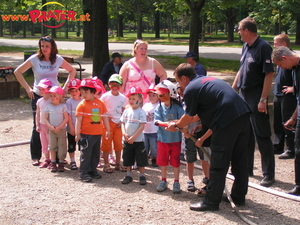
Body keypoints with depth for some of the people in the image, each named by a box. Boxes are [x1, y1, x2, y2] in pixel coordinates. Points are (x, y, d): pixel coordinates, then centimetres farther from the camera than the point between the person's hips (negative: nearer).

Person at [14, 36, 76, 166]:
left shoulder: (58, 59, 0)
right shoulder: (35, 59, -6)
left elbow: (72, 71, 14)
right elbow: (18, 72, -1)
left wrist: (66, 85, 2)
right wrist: (27, 88, -6)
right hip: (38, 96, -1)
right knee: (38, 127, 3)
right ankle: (35, 157, 12)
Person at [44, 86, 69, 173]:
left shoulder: (63, 106, -5)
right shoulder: (48, 106, 1)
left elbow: (66, 118, -7)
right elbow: (46, 118, 3)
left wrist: (59, 127, -15)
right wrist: (50, 126, -13)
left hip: (61, 130, -2)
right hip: (51, 130, 2)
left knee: (62, 147, 1)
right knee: (52, 147, 6)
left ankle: (61, 163, 11)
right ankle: (53, 163, 13)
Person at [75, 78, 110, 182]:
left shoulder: (100, 103, 4)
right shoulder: (81, 105, -7)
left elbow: (104, 117, 11)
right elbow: (78, 120, -9)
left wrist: (108, 130, 11)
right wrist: (77, 134, -12)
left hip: (98, 133, 5)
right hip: (86, 134, -5)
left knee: (96, 153, 14)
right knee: (85, 153, -1)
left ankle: (93, 170, 27)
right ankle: (83, 173, 6)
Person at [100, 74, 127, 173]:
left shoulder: (123, 98, 2)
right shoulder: (105, 96, -7)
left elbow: (123, 112, 9)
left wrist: (122, 121, -4)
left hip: (118, 123, 3)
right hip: (108, 123, -3)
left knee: (118, 143, 8)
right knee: (106, 143, 1)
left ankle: (118, 163, 21)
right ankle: (106, 165, 9)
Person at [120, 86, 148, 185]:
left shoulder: (141, 112, -9)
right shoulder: (127, 111, 5)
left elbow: (142, 126, -14)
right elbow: (123, 123, 8)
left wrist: (133, 137, -18)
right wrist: (124, 133, -9)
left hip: (138, 140, -5)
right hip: (127, 140, 5)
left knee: (141, 158, 2)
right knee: (128, 158, 13)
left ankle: (142, 176, 13)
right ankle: (128, 175, 24)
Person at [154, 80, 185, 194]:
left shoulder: (177, 106, -11)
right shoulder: (159, 107, -3)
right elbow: (157, 121, -13)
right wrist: (168, 123, -30)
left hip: (175, 138, -2)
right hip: (163, 138, 3)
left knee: (175, 161, 8)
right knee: (162, 160, 12)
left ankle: (176, 182, 22)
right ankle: (163, 181, 29)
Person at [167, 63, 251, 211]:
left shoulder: (190, 89, -2)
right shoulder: (208, 80, 25)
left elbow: (189, 117, 6)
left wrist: (176, 126, 25)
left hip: (227, 121, -9)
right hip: (244, 116, 9)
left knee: (218, 165, 1)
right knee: (240, 159, 17)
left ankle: (211, 202, 10)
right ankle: (239, 197, 29)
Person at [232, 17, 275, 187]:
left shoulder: (263, 47, -15)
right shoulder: (246, 47, 10)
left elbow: (269, 74, -18)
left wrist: (263, 99, -21)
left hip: (257, 97, -8)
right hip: (243, 96, 8)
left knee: (262, 136, -3)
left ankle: (269, 174, 5)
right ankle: (246, 168, 27)